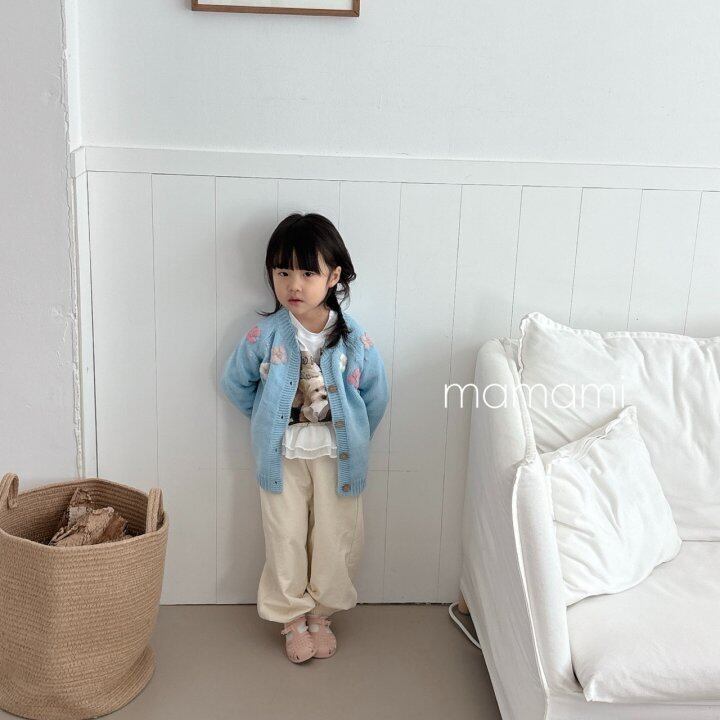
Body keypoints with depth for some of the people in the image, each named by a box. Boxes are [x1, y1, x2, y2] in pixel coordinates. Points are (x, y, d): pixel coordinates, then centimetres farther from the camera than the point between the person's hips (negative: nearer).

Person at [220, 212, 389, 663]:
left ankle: (321, 614, 34)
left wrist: (352, 437, 3)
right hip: (283, 456, 0)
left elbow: (376, 394, 1)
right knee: (286, 539, 9)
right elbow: (234, 382, 3)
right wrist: (269, 419, 6)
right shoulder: (265, 334, -13)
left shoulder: (353, 337, -13)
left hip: (337, 455, 1)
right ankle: (293, 618, 30)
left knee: (337, 539, 11)